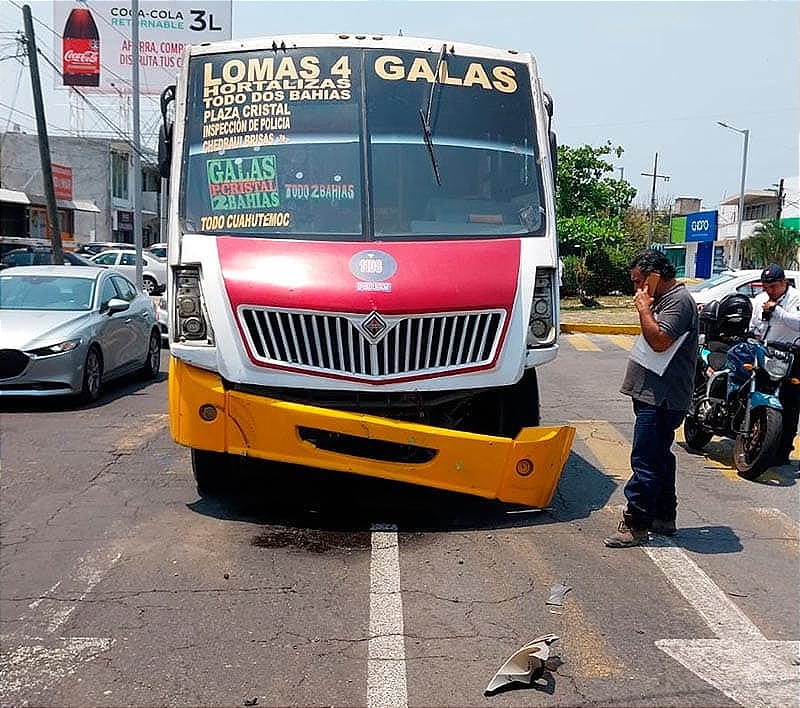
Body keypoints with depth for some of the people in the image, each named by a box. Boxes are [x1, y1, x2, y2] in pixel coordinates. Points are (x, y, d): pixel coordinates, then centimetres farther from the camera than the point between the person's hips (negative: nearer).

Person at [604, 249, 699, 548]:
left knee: (645, 461, -9)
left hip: (662, 399, -11)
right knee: (659, 458, 18)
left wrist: (644, 308, -15)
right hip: (653, 395, 11)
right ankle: (664, 517, 29)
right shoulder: (663, 299, 18)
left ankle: (635, 524, -4)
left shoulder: (679, 301, -13)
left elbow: (660, 341, -24)